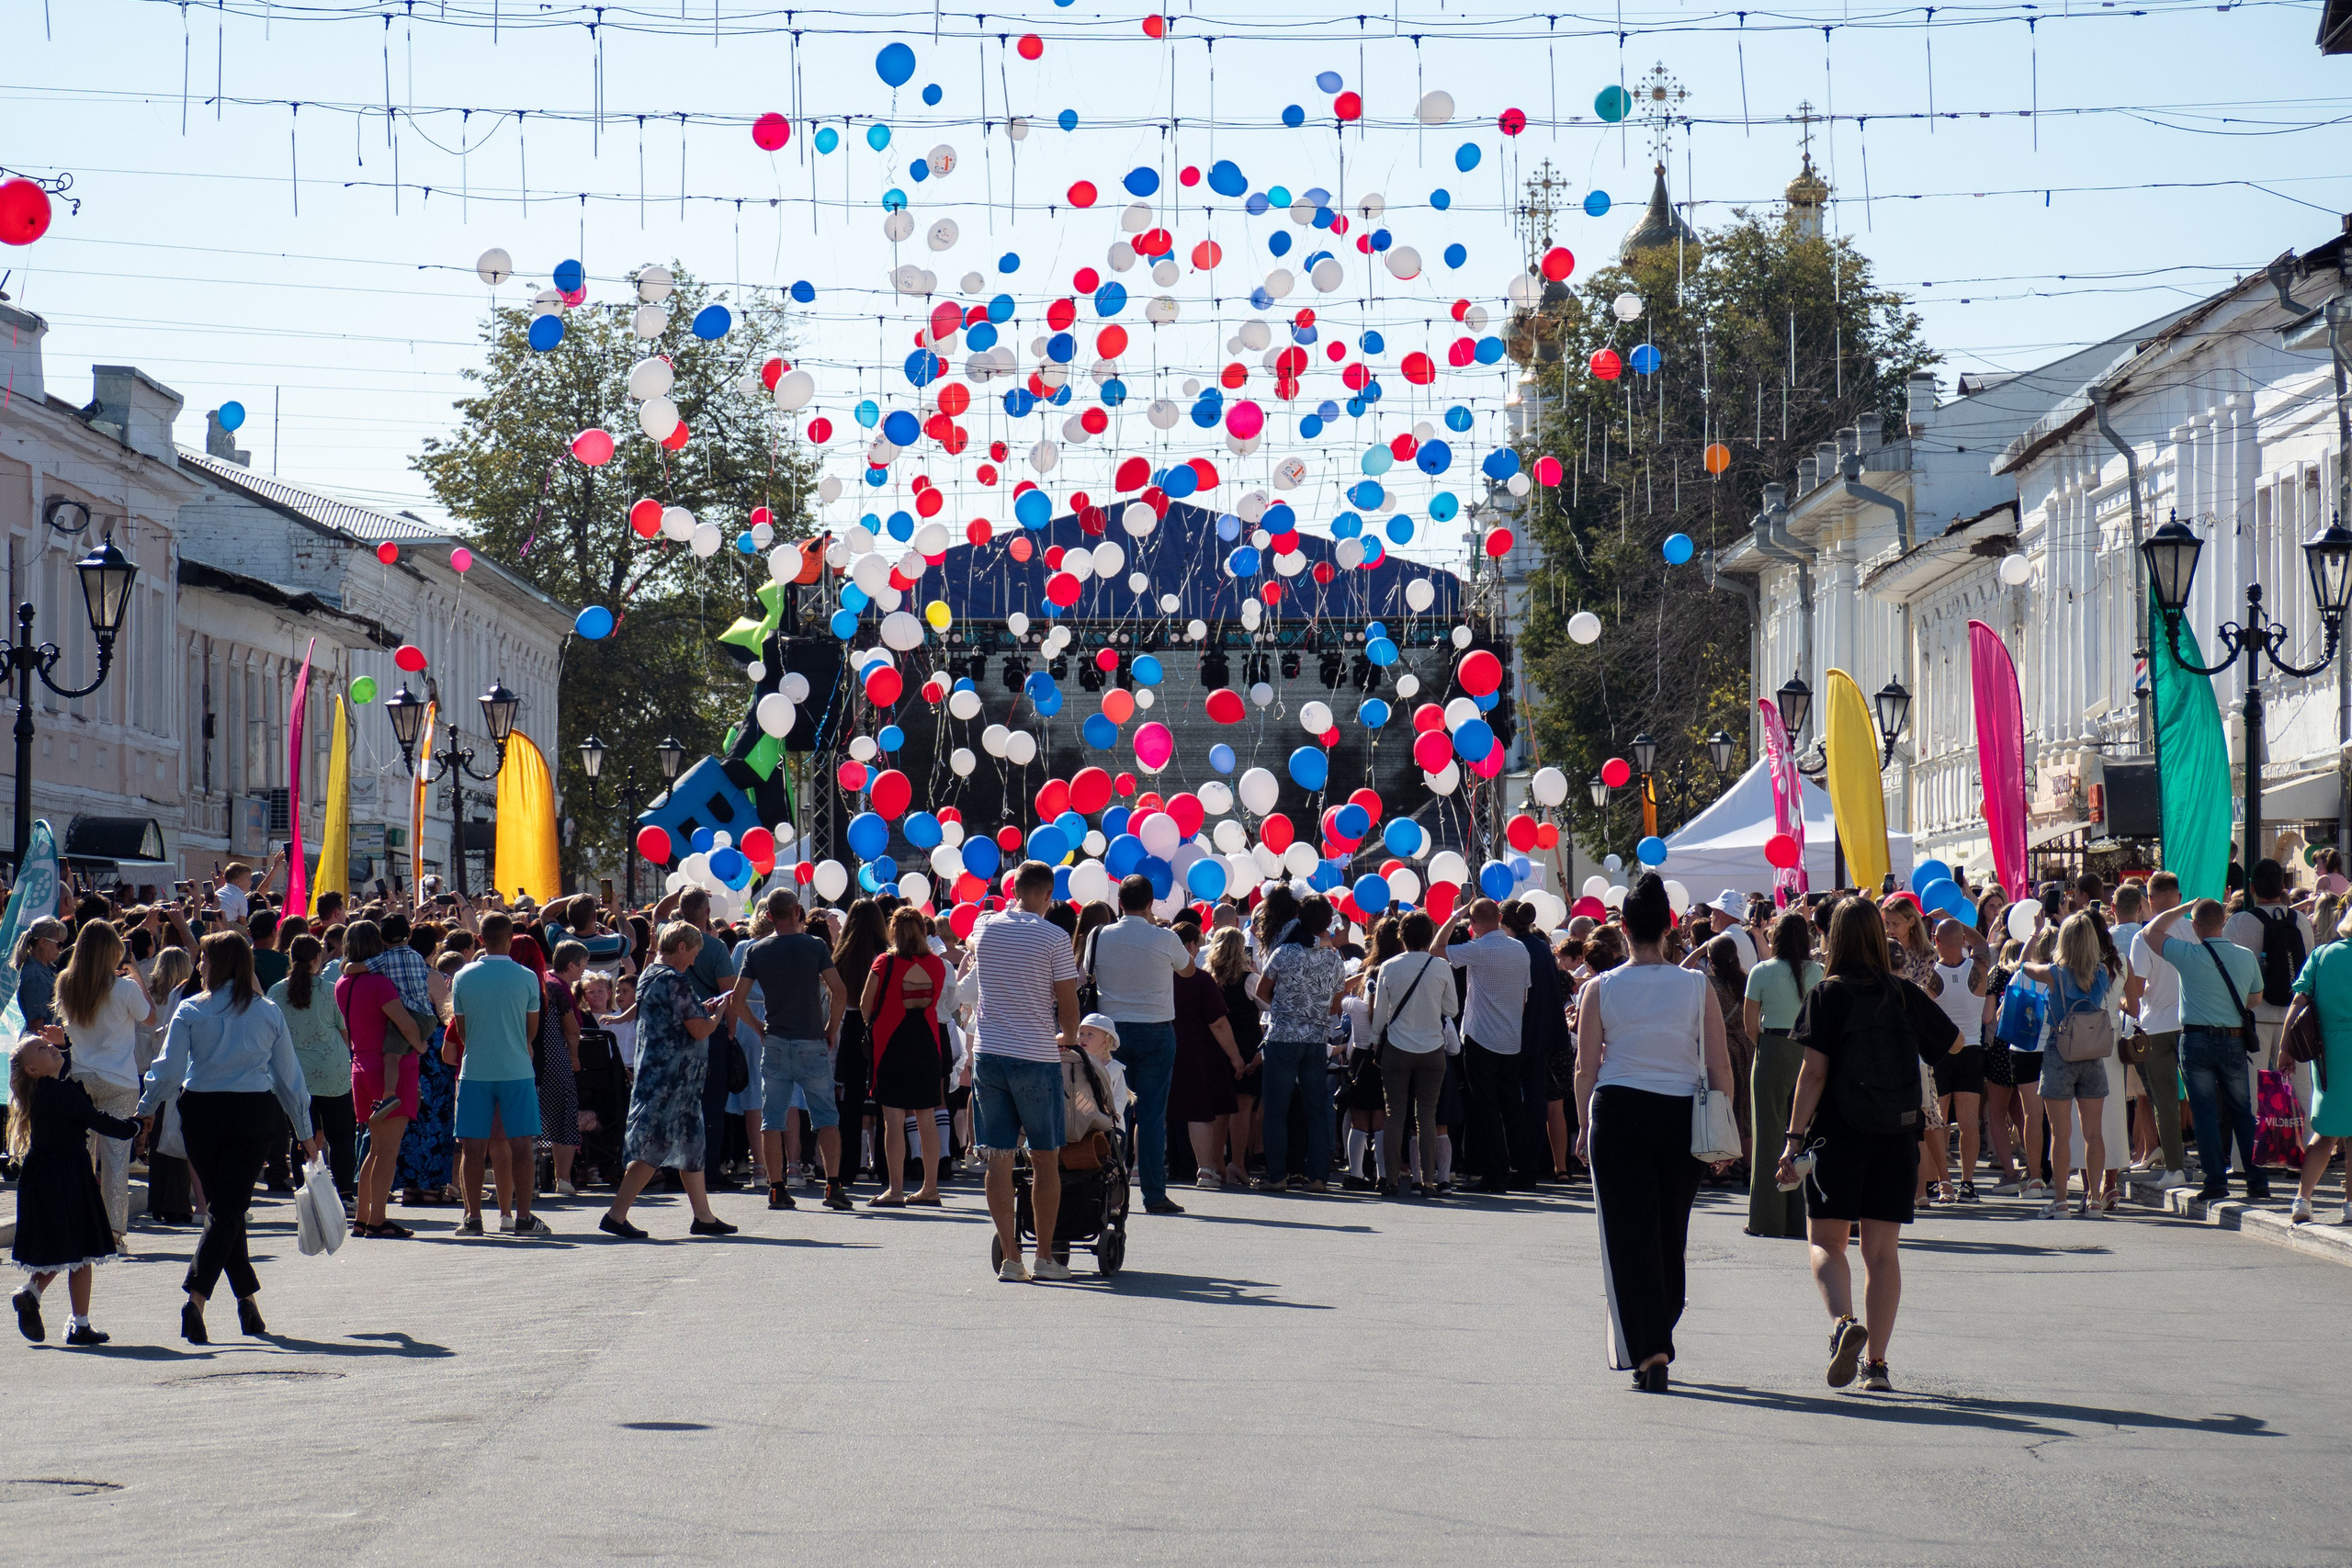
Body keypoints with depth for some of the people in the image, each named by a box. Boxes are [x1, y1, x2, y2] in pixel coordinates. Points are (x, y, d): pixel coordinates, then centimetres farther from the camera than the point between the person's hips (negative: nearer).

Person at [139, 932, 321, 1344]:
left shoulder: (191, 1011, -2)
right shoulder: (269, 1013, 3)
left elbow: (168, 1069, -5)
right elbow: (289, 1076, 8)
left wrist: (145, 1110, 9)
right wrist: (305, 1131, 16)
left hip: (202, 1113, 0)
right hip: (255, 1113, 0)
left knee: (223, 1205, 15)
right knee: (229, 1208, -2)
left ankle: (248, 1298, 18)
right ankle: (196, 1297, -18)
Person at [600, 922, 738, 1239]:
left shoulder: (650, 975, 12)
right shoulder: (676, 981, -17)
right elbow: (700, 1031, -18)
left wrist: (704, 1008, 18)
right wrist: (718, 1012, 0)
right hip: (671, 1078, -10)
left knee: (692, 1144, 16)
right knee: (653, 1149, -8)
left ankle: (704, 1216, 21)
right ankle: (616, 1215, -7)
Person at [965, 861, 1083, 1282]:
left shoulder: (984, 928, 5)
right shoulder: (1053, 938, -7)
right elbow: (1068, 1005, -3)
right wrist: (1068, 1040, 18)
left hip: (988, 1054, 3)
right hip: (1036, 1058, -3)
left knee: (998, 1159, 3)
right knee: (1045, 1159, 7)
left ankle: (1010, 1258, 1)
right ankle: (1045, 1257, 8)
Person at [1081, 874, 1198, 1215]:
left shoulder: (1099, 937, -2)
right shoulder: (1164, 939, -8)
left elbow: (1087, 975, 13)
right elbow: (1188, 968, 12)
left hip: (1112, 1030, 2)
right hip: (1156, 1031, -2)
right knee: (1152, 1113, 0)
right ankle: (1154, 1195, -2)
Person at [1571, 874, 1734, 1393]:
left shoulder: (1599, 989, -2)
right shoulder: (1697, 987, 0)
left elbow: (1586, 1068, -1)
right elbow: (1720, 1067, -1)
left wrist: (1586, 1126, 11)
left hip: (1619, 1114, -2)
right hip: (1682, 1117, 2)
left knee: (1630, 1235, 0)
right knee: (1670, 1237, 15)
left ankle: (1648, 1351, -13)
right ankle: (1657, 1343, 27)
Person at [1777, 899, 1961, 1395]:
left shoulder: (1829, 995, -7)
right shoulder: (1905, 994, 3)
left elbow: (1814, 1071, -11)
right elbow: (1954, 1043, 16)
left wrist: (1793, 1138, -9)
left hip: (1838, 1132, -3)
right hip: (1897, 1134, 3)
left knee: (1826, 1242, 5)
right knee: (1882, 1250, 7)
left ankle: (1843, 1323, -22)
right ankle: (1876, 1363, 5)